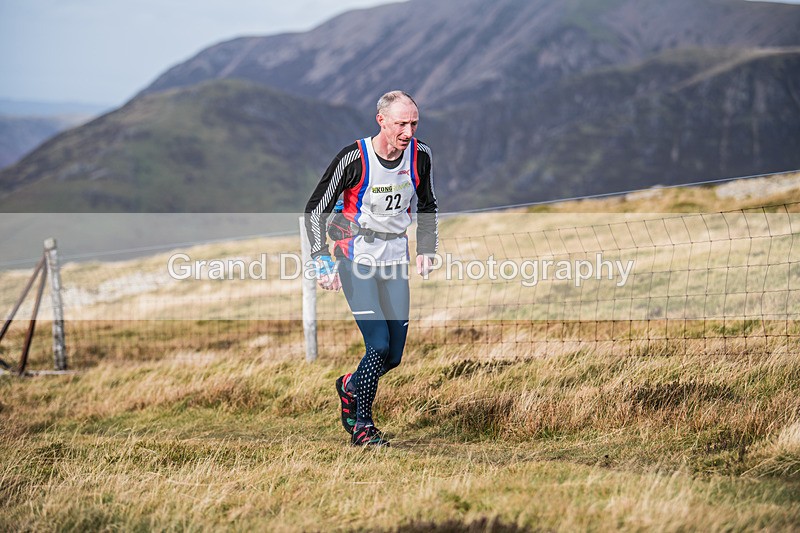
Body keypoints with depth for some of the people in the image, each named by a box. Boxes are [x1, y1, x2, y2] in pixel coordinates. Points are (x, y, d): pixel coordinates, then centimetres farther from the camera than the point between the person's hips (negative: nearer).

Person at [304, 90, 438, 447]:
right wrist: (322, 259, -16)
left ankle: (350, 386, 34)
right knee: (379, 345, -16)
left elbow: (427, 206, 16)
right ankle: (362, 427, -1)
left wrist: (426, 250, 5)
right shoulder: (353, 158, -17)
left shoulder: (420, 157, -3)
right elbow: (315, 209, -9)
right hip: (357, 256, -5)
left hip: (395, 259, 5)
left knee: (394, 355, 3)